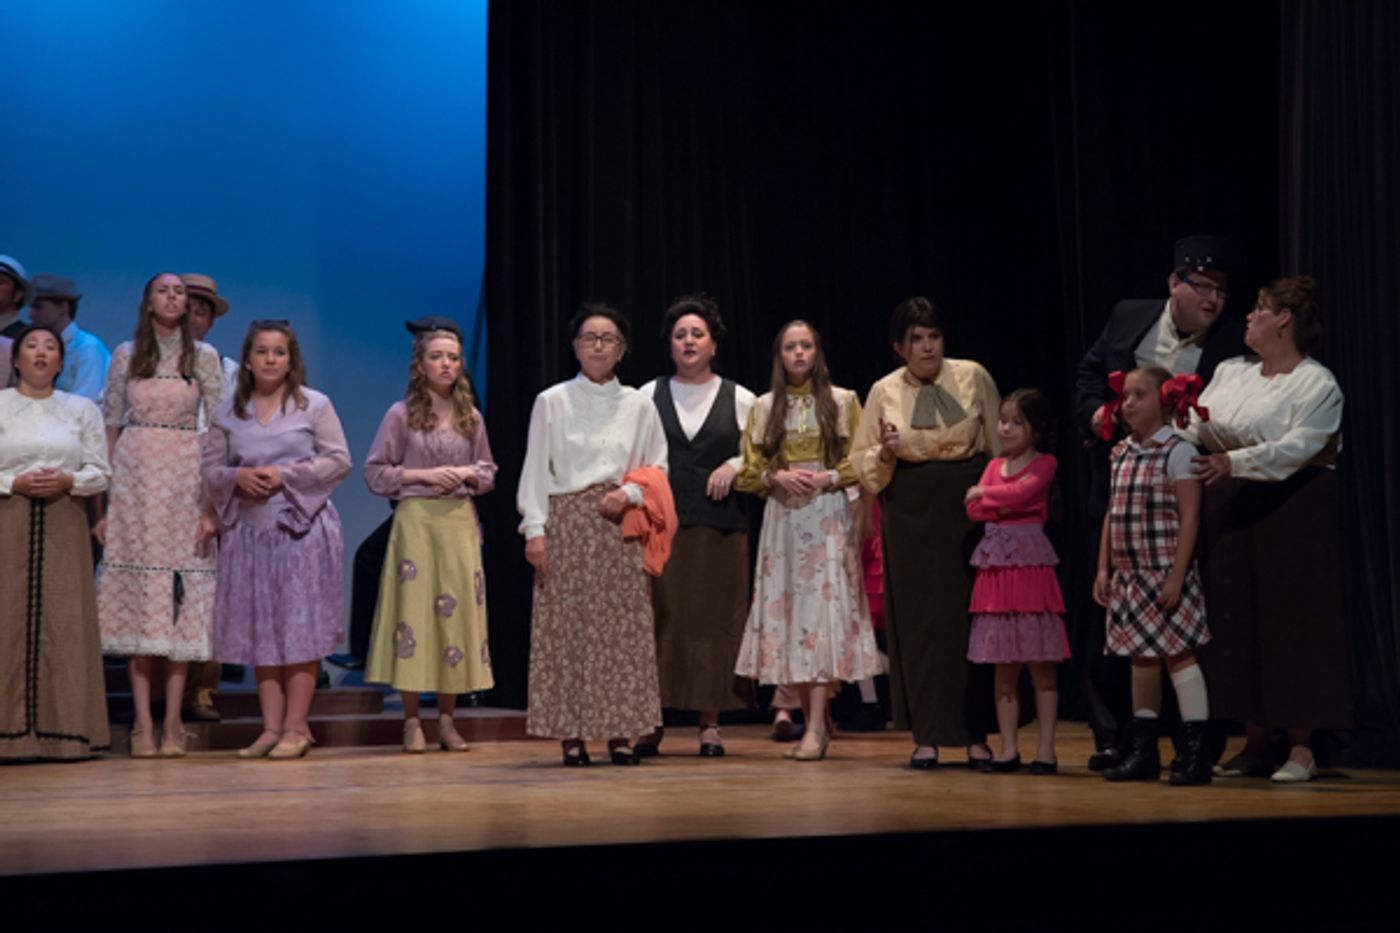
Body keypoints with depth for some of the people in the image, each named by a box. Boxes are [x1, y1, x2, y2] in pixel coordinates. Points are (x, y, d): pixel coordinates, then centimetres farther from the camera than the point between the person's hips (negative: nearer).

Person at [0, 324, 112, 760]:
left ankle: (65, 732, 0)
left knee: (64, 623, -3)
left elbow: (100, 473, 7)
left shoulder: (82, 409, 12)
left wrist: (68, 481, -10)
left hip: (63, 526, 1)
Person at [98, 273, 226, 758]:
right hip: (135, 477, 1)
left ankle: (172, 723, 4)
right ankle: (142, 725, 3)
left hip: (186, 479, -1)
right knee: (137, 592, -1)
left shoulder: (204, 356, 5)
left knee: (182, 597, -2)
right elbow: (110, 426, 8)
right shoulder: (126, 355, 8)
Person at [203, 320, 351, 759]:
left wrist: (285, 474, -11)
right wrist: (238, 477, -11)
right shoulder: (227, 413, 11)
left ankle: (296, 726, 0)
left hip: (303, 529, -3)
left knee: (301, 627, -4)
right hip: (249, 530, 3)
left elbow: (338, 460, -2)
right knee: (259, 630, 4)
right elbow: (210, 469, 10)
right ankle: (272, 726, 9)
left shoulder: (315, 405, 2)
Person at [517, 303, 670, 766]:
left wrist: (630, 493, -7)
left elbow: (657, 470, 13)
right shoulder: (551, 402, 5)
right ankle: (571, 733, -1)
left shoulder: (638, 406, 10)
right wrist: (535, 528, -7)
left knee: (623, 627, -2)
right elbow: (535, 469, 2)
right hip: (566, 523, -2)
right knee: (566, 626, -4)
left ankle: (620, 732, 4)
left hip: (619, 524, 2)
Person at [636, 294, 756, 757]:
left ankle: (710, 723, 8)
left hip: (719, 526, 0)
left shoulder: (740, 400, 8)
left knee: (715, 621, 0)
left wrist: (735, 466, -7)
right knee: (659, 619, -3)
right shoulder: (648, 396, 8)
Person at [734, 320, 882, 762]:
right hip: (782, 520, 3)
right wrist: (775, 478, -9)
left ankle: (816, 729, -16)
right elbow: (748, 473, 10)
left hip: (828, 517, -3)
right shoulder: (763, 407, 11)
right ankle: (814, 720, 11)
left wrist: (828, 477, -12)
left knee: (823, 610, -11)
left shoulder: (843, 401, 5)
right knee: (787, 611, 1)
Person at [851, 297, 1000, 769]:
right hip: (910, 512, 1)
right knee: (917, 618, 1)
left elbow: (1001, 443, 6)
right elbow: (862, 463, 6)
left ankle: (977, 734, 9)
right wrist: (885, 453, -14)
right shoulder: (884, 392, 3)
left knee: (972, 615, 1)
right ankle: (926, 735, 7)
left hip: (969, 506, 0)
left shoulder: (973, 376, 1)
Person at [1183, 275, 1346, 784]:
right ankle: (1255, 742, 15)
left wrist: (1234, 462, -32)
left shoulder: (1317, 383, -8)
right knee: (1236, 621, 6)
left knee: (1291, 622, -5)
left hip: (1291, 509, -6)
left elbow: (1298, 446, -21)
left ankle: (1301, 747, 2)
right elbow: (1194, 427, 6)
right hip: (1232, 510, 6)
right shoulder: (1230, 372, 11)